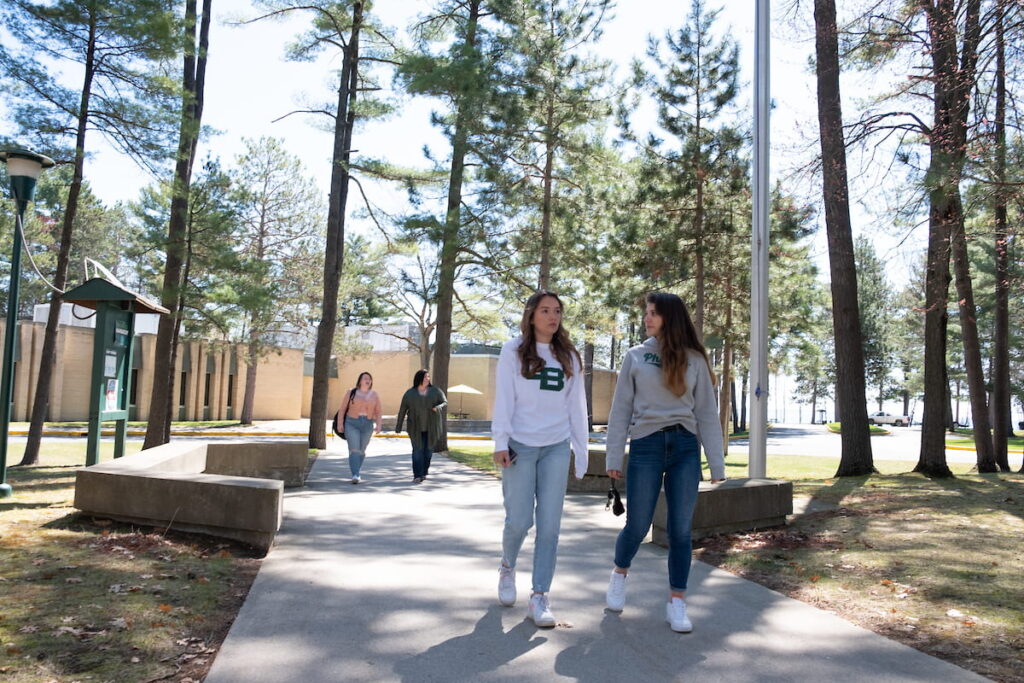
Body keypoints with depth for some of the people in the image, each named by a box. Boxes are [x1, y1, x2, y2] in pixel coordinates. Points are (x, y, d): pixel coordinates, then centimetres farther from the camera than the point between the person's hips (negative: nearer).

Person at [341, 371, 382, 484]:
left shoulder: (374, 395, 6)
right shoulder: (352, 392, 1)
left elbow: (378, 412, 5)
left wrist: (378, 425, -7)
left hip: (367, 425, 3)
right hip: (352, 424, -2)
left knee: (362, 450, 11)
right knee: (354, 450, -12)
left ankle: (357, 472, 27)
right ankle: (355, 475, -18)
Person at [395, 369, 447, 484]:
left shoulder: (435, 391, 2)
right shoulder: (410, 394, 0)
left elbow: (445, 402, -2)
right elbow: (402, 410, 2)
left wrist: (438, 407, -25)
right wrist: (398, 427, 1)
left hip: (431, 427, 1)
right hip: (416, 428, -1)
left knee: (428, 450, 6)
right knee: (417, 451, -9)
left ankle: (424, 473, 24)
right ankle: (417, 476, -10)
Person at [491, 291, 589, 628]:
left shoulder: (568, 356, 10)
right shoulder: (513, 351, 2)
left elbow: (577, 405, 11)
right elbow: (503, 400, -2)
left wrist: (581, 449, 7)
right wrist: (501, 442, -10)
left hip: (556, 448, 3)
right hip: (520, 446, -2)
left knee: (549, 523, -1)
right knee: (519, 519, -1)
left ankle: (540, 596, 8)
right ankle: (507, 567, 31)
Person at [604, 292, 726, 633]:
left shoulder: (694, 359, 6)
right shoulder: (635, 356, 5)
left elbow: (707, 413, 5)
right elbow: (621, 409, 4)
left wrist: (717, 464, 1)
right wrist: (614, 456, -2)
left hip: (685, 447, 1)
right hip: (646, 445, -1)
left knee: (681, 528, 2)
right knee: (637, 525, 3)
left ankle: (677, 602, 14)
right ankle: (619, 573, 33)